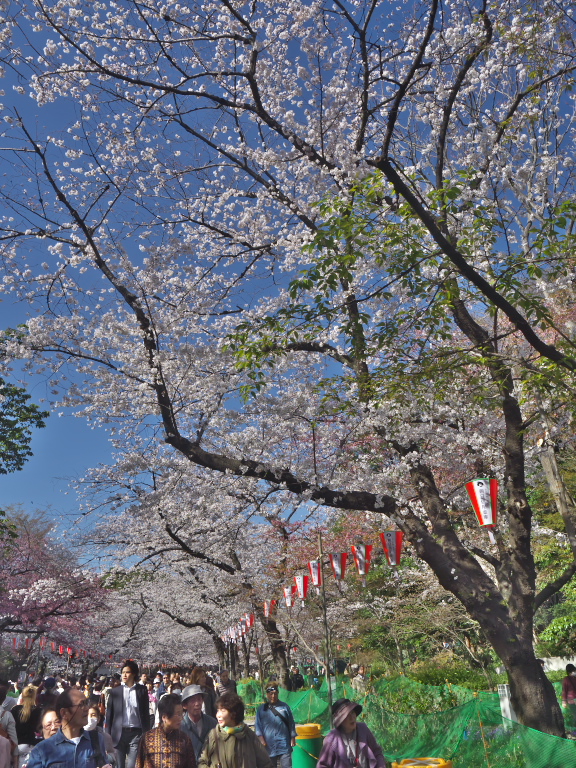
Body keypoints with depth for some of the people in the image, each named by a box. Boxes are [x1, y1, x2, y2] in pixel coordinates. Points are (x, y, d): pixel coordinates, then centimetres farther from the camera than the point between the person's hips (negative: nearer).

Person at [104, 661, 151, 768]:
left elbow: (146, 713, 4)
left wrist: (147, 734, 0)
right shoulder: (115, 691, 5)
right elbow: (109, 714, 6)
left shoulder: (142, 690, 3)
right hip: (119, 734, 1)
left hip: (136, 733, -1)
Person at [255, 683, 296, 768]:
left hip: (284, 746, -1)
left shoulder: (284, 707, 1)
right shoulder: (261, 709, 3)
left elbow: (291, 724, 7)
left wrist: (293, 739, 6)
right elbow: (258, 726, 3)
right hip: (269, 746, 1)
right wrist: (261, 739, -7)